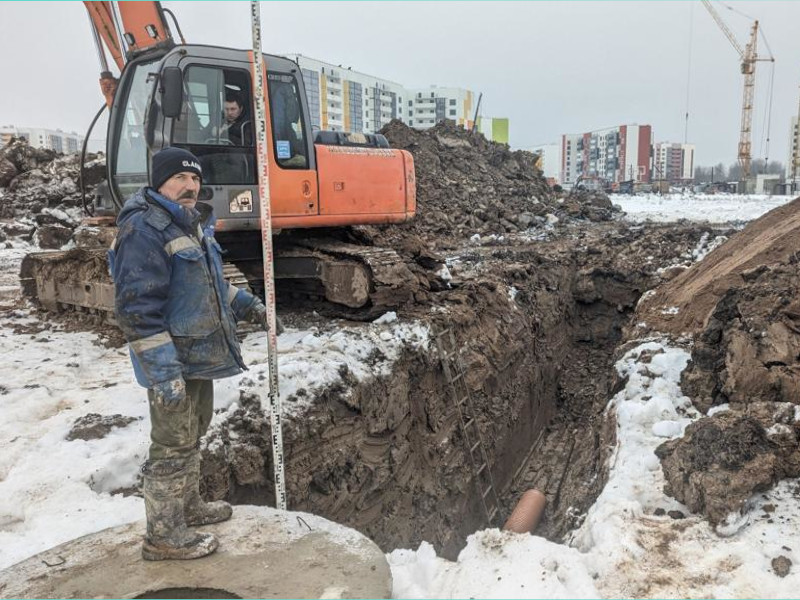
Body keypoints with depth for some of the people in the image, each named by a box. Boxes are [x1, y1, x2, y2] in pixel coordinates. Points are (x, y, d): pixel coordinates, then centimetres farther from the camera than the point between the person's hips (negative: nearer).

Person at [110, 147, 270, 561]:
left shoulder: (194, 224, 12)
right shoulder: (143, 229, -19)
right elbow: (138, 308, -25)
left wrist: (249, 306, 18)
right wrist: (162, 371, -28)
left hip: (201, 354, 10)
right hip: (174, 362, -10)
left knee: (193, 433, 22)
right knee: (173, 445, 1)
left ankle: (188, 505, 41)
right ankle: (163, 535, 17)